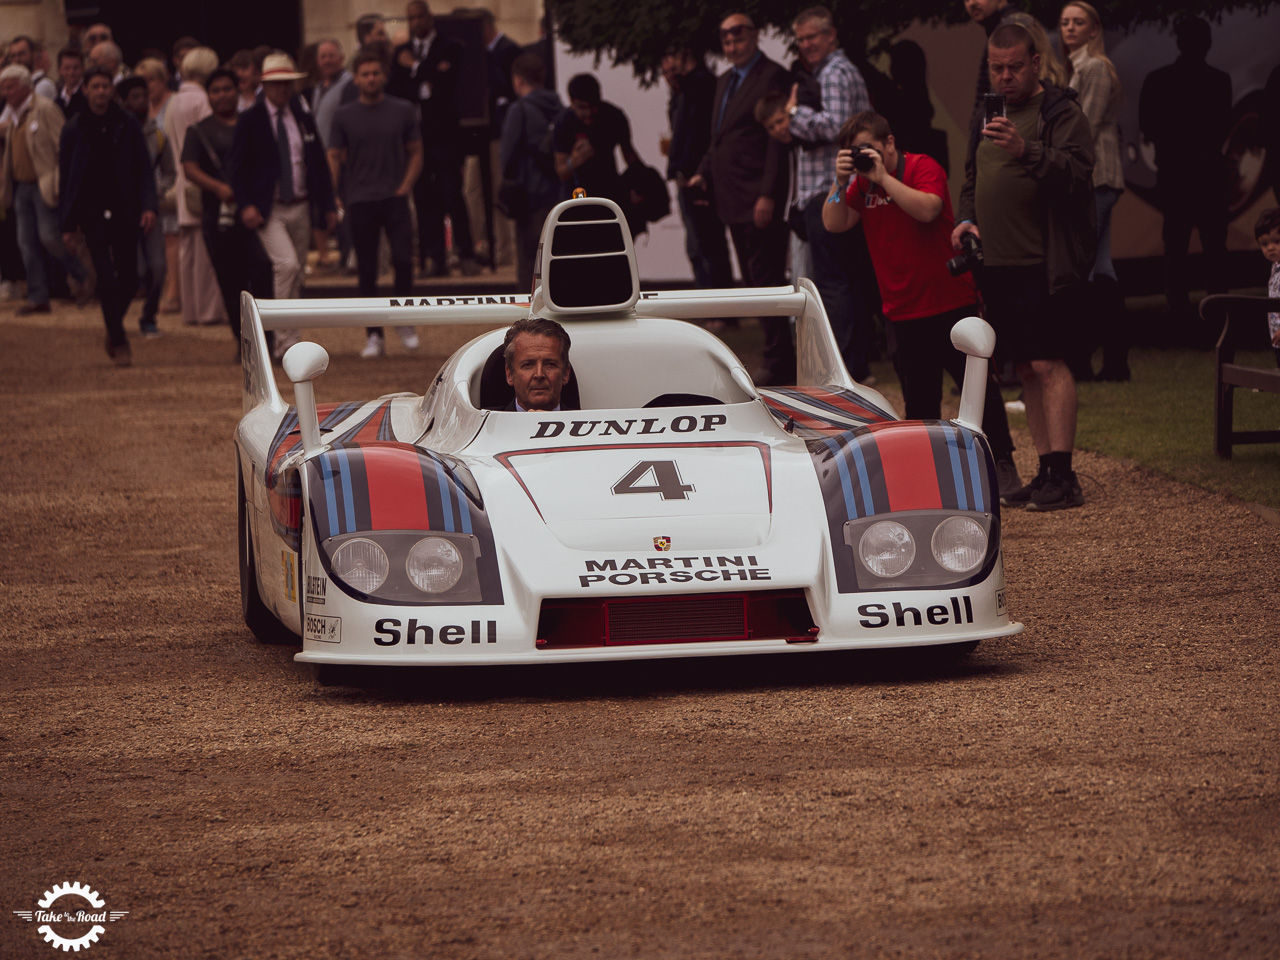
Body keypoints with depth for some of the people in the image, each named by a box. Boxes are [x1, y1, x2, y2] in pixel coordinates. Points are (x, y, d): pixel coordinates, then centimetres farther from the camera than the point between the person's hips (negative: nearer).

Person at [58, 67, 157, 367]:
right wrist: (67, 223, 2)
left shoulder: (127, 126, 3)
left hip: (124, 212, 2)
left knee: (128, 279, 4)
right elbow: (65, 178, 5)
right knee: (106, 278, -9)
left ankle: (114, 327, 29)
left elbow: (144, 169, 3)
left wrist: (148, 205, -11)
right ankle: (119, 342, -2)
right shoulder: (74, 130, 1)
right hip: (92, 214, -1)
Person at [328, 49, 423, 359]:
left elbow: (416, 153, 10)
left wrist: (405, 187, -4)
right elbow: (334, 158, 6)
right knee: (367, 271, 2)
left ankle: (405, 323, 7)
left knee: (403, 260, -13)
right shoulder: (345, 116, 6)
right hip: (360, 202, 1)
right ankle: (374, 336, 7)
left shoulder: (403, 111, 6)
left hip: (394, 198, 0)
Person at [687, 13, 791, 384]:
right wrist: (703, 172, 10)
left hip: (759, 200, -9)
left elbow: (779, 139, -16)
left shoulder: (772, 76, -11)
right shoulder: (725, 81, 18)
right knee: (754, 281, 12)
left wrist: (768, 195, -21)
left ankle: (779, 363, -4)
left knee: (766, 280, -8)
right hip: (733, 200, 9)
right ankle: (779, 358, 18)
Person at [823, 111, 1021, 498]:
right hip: (902, 310, 5)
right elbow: (834, 223, 1)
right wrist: (840, 182, -11)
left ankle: (1003, 468, 8)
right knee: (919, 399, 8)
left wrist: (883, 177, -25)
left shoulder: (924, 168, -9)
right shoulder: (861, 183, 8)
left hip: (950, 302, -5)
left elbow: (927, 209, -27)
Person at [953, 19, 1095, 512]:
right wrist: (967, 219, 10)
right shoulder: (991, 114, 19)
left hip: (1045, 264, -8)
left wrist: (1025, 151, -34)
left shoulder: (1062, 113, -6)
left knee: (1047, 364, -13)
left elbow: (1076, 174, -20)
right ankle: (1046, 472, 12)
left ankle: (1063, 476, -13)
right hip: (998, 264, 8)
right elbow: (974, 180, 29)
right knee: (1026, 369, 8)